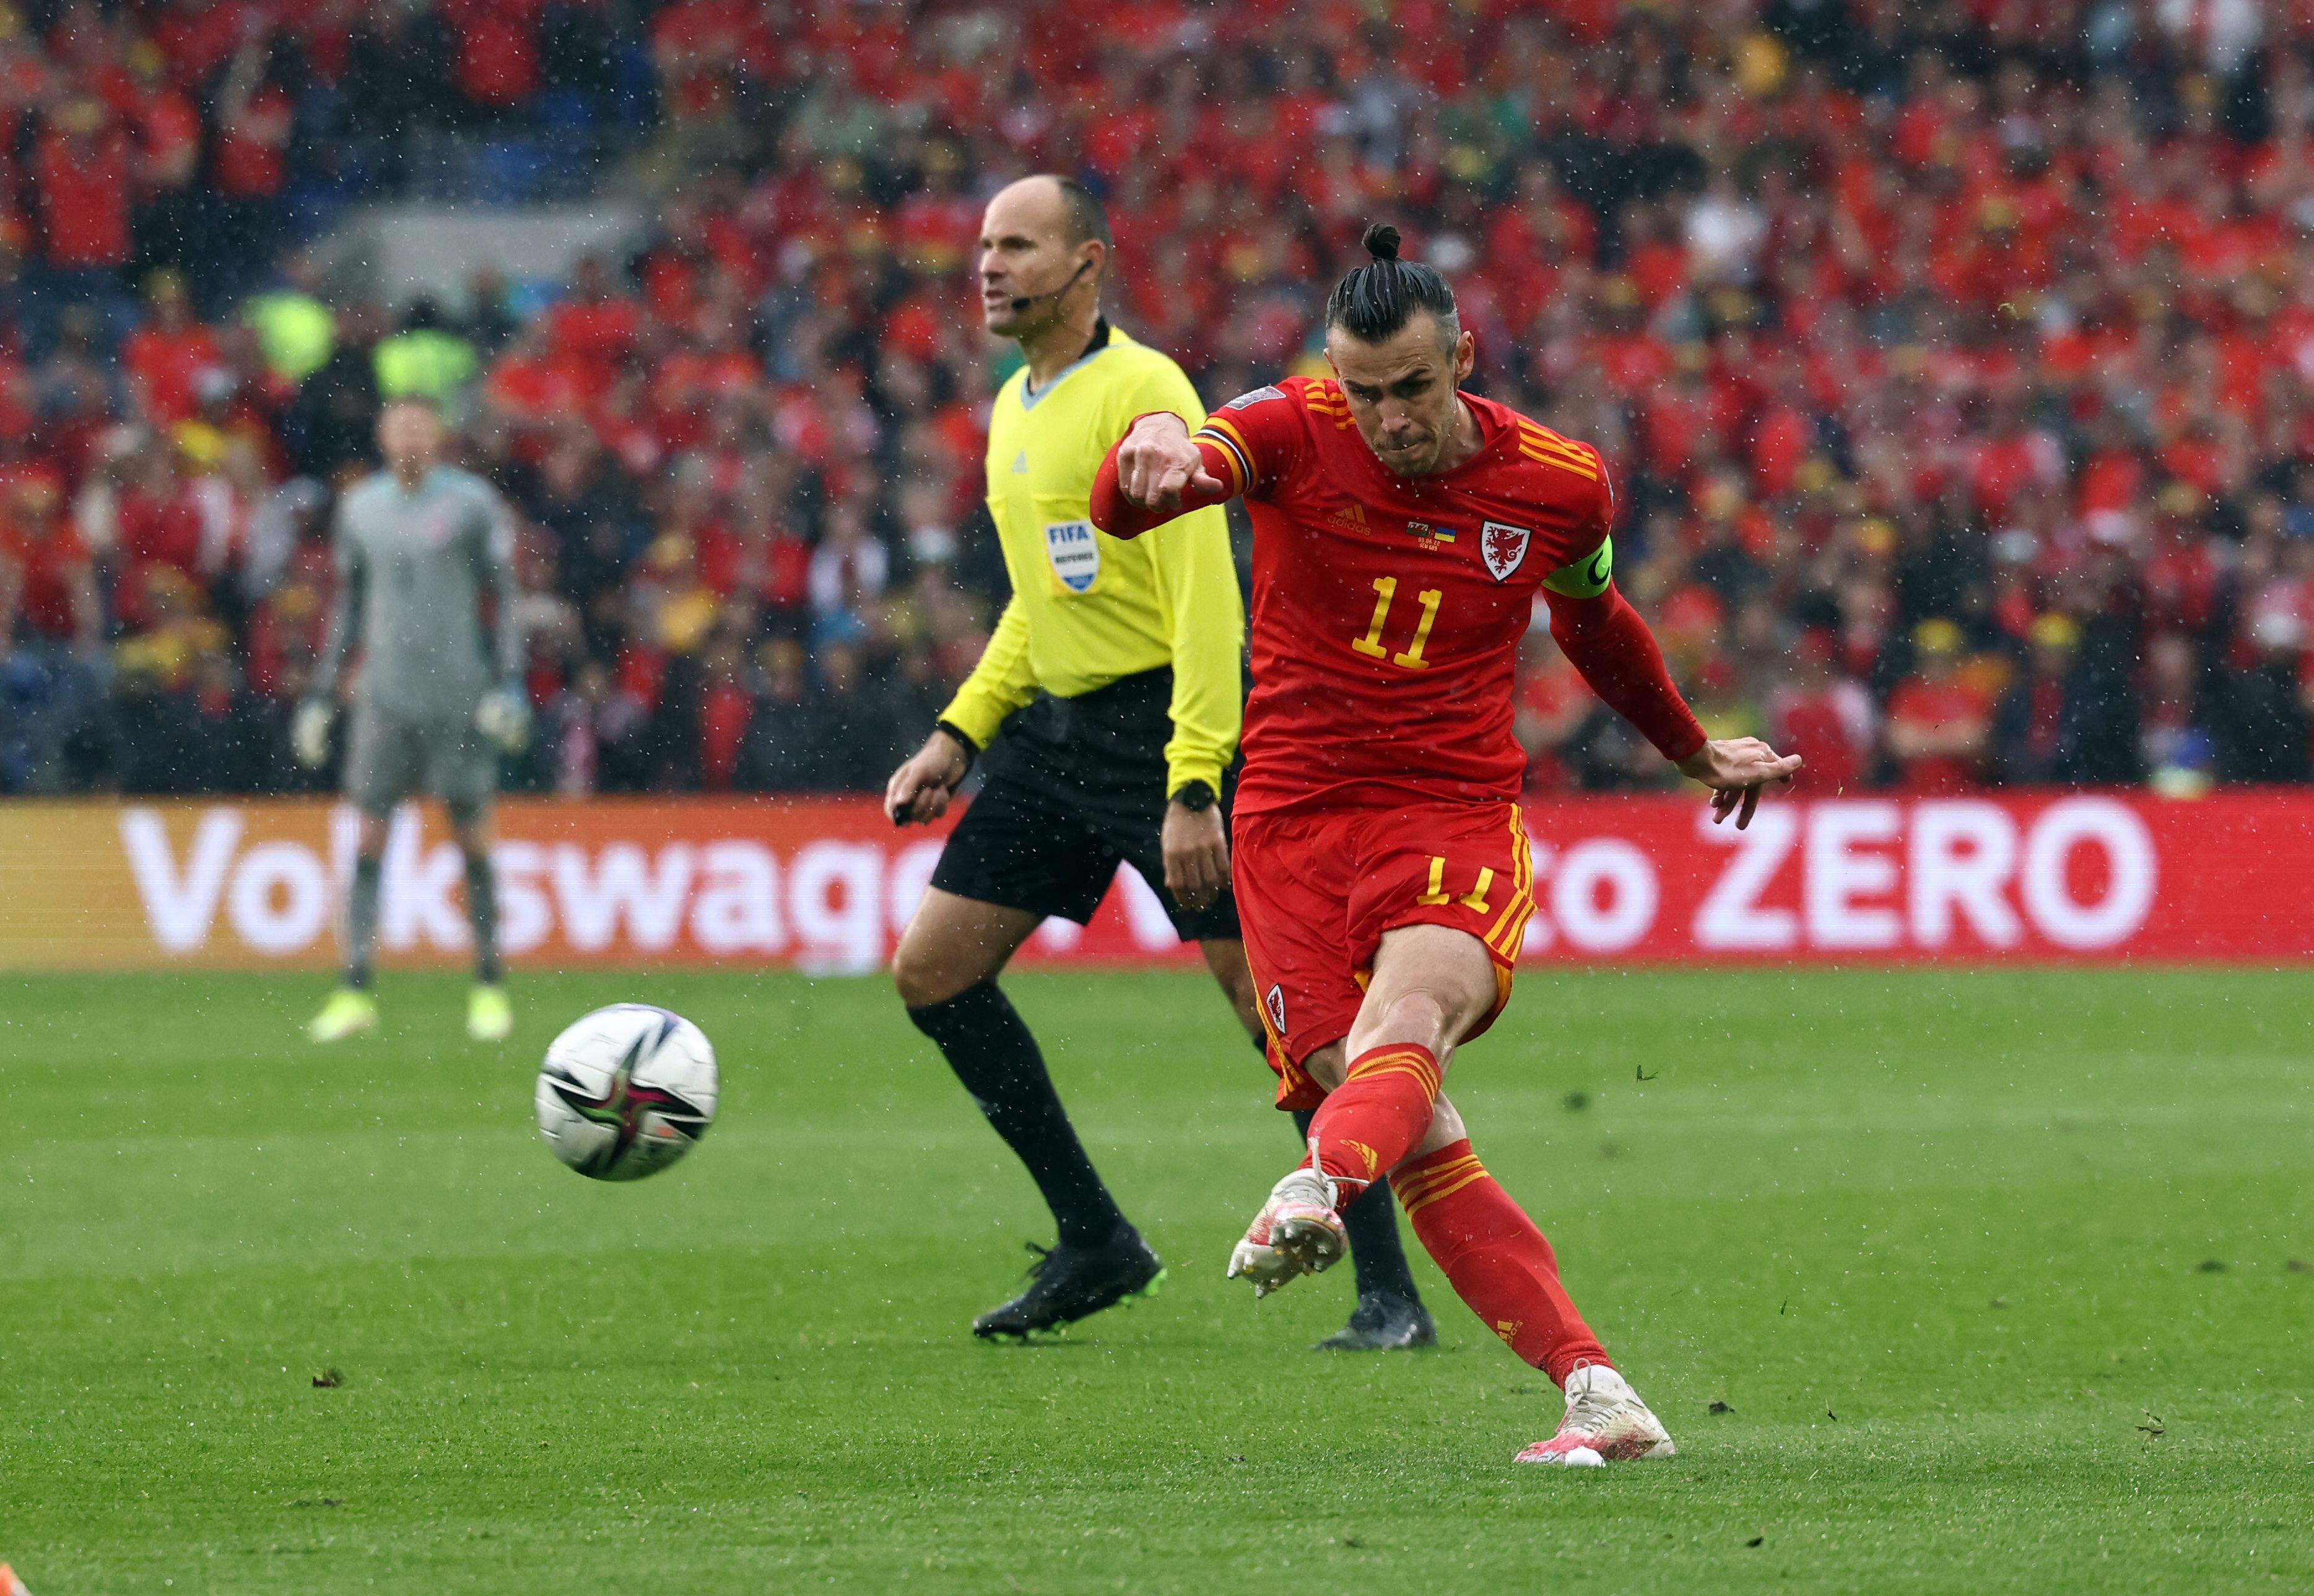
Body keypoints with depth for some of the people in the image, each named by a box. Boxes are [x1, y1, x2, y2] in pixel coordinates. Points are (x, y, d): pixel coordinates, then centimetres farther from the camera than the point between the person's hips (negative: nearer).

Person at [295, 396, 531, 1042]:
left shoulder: (471, 502, -2)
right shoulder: (361, 506, 10)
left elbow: (504, 599, 0)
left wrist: (510, 686, -9)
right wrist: (320, 695, 14)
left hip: (460, 697, -3)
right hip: (385, 693, 3)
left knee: (472, 837, 0)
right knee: (369, 838, -3)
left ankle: (489, 989, 8)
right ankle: (354, 993, -3)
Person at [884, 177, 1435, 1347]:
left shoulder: (1141, 392, -14)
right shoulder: (1014, 409, 14)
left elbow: (1205, 594, -19)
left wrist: (1193, 788, -25)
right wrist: (957, 737, 17)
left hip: (1166, 723, -9)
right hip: (1056, 726, 9)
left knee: (1272, 1002, -9)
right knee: (931, 971, 5)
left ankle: (1388, 1294, -4)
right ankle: (1094, 1242, 13)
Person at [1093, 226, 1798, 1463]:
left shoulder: (1559, 484, 2)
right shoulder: (1292, 433, -4)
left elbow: (1593, 621, 25)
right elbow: (1128, 502, -23)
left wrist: (1696, 754, 40)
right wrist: (1153, 454, -49)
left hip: (1454, 817, -1)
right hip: (1292, 822, 1)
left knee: (1406, 1019, -34)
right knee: (1422, 1147, -12)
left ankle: (1313, 1196, -63)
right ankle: (1596, 1396, -12)